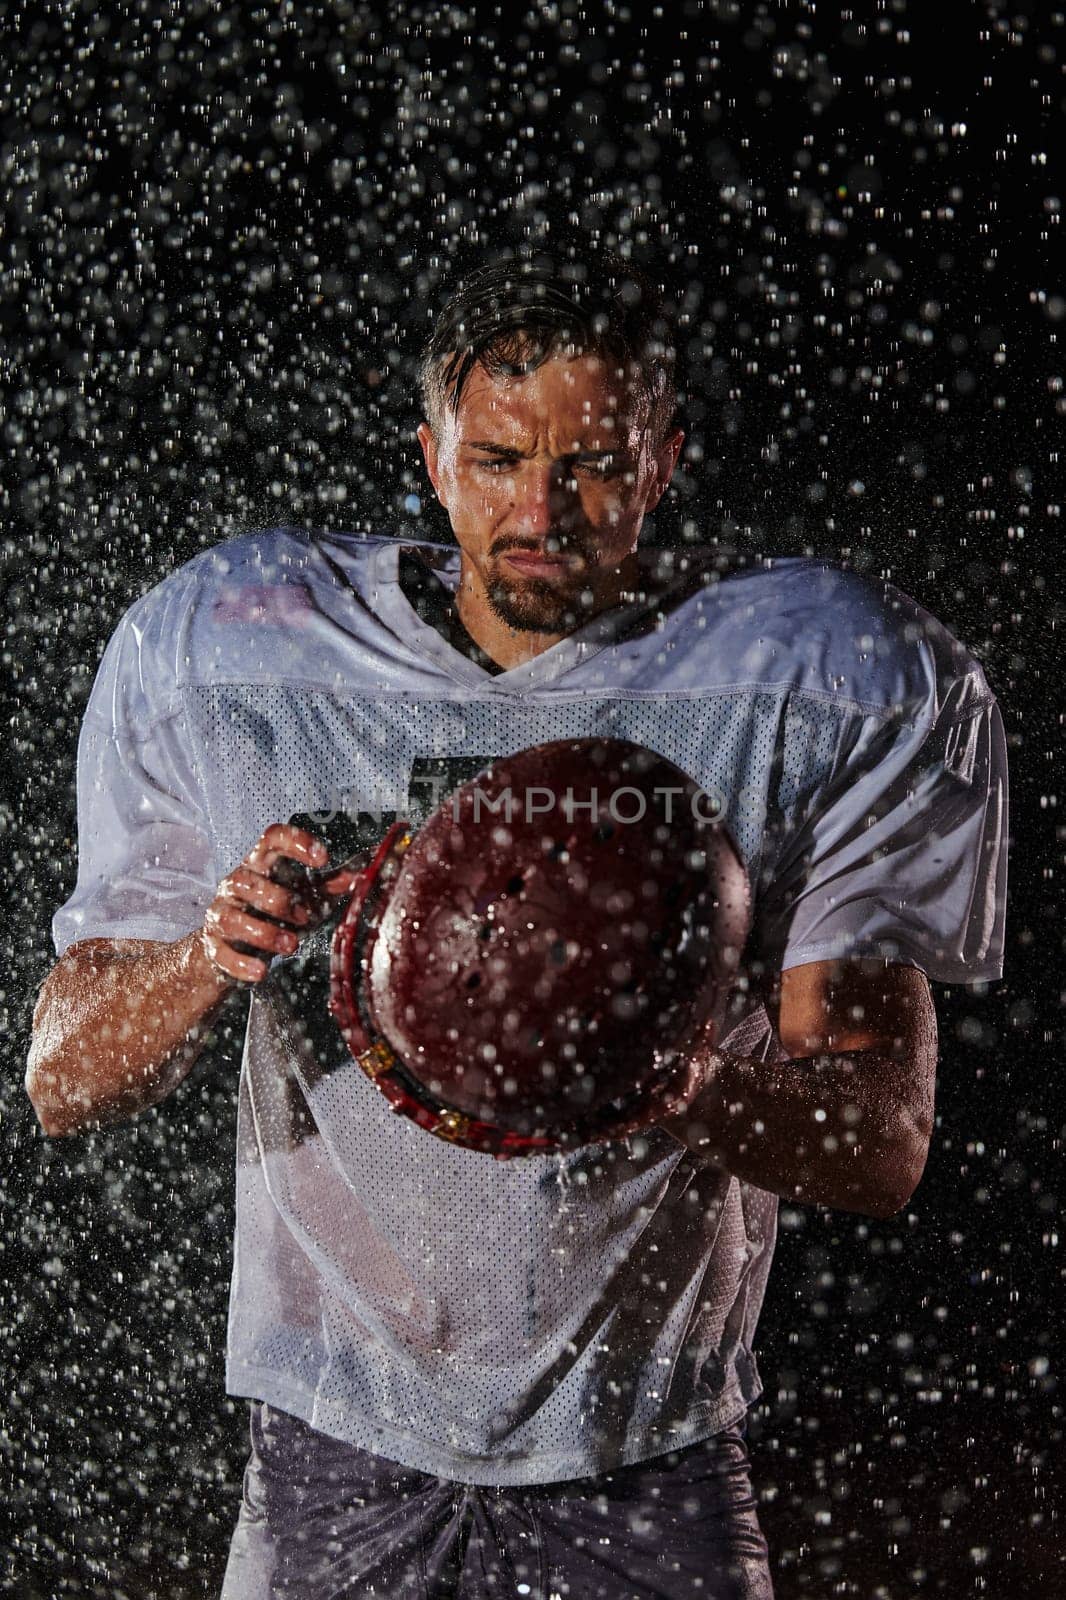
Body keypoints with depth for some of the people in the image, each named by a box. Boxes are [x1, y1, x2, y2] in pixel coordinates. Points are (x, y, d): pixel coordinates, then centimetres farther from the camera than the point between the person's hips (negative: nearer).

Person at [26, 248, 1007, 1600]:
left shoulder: (840, 687, -10)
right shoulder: (216, 653, -7)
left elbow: (884, 1147, -13)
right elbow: (62, 1083, -3)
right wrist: (210, 962, -24)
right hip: (331, 1459, 1)